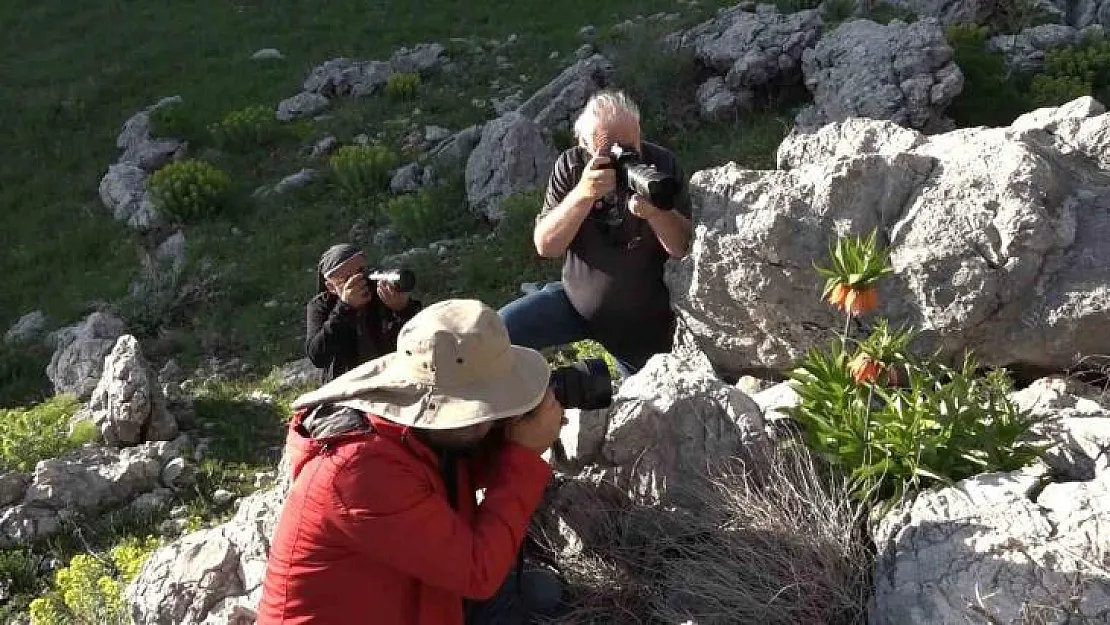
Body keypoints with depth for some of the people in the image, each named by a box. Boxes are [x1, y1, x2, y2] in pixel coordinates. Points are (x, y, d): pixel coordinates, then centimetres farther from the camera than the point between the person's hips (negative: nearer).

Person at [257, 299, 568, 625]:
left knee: (542, 590, 8)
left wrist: (511, 442, -10)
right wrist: (524, 455, -22)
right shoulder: (364, 469, -32)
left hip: (399, 597, 9)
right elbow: (478, 572, -28)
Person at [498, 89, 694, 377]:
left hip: (644, 316, 0)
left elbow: (683, 249, -19)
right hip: (576, 298, 1)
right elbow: (545, 245, -19)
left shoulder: (661, 164, -15)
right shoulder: (571, 166, -12)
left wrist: (654, 212, -40)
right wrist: (582, 194, -34)